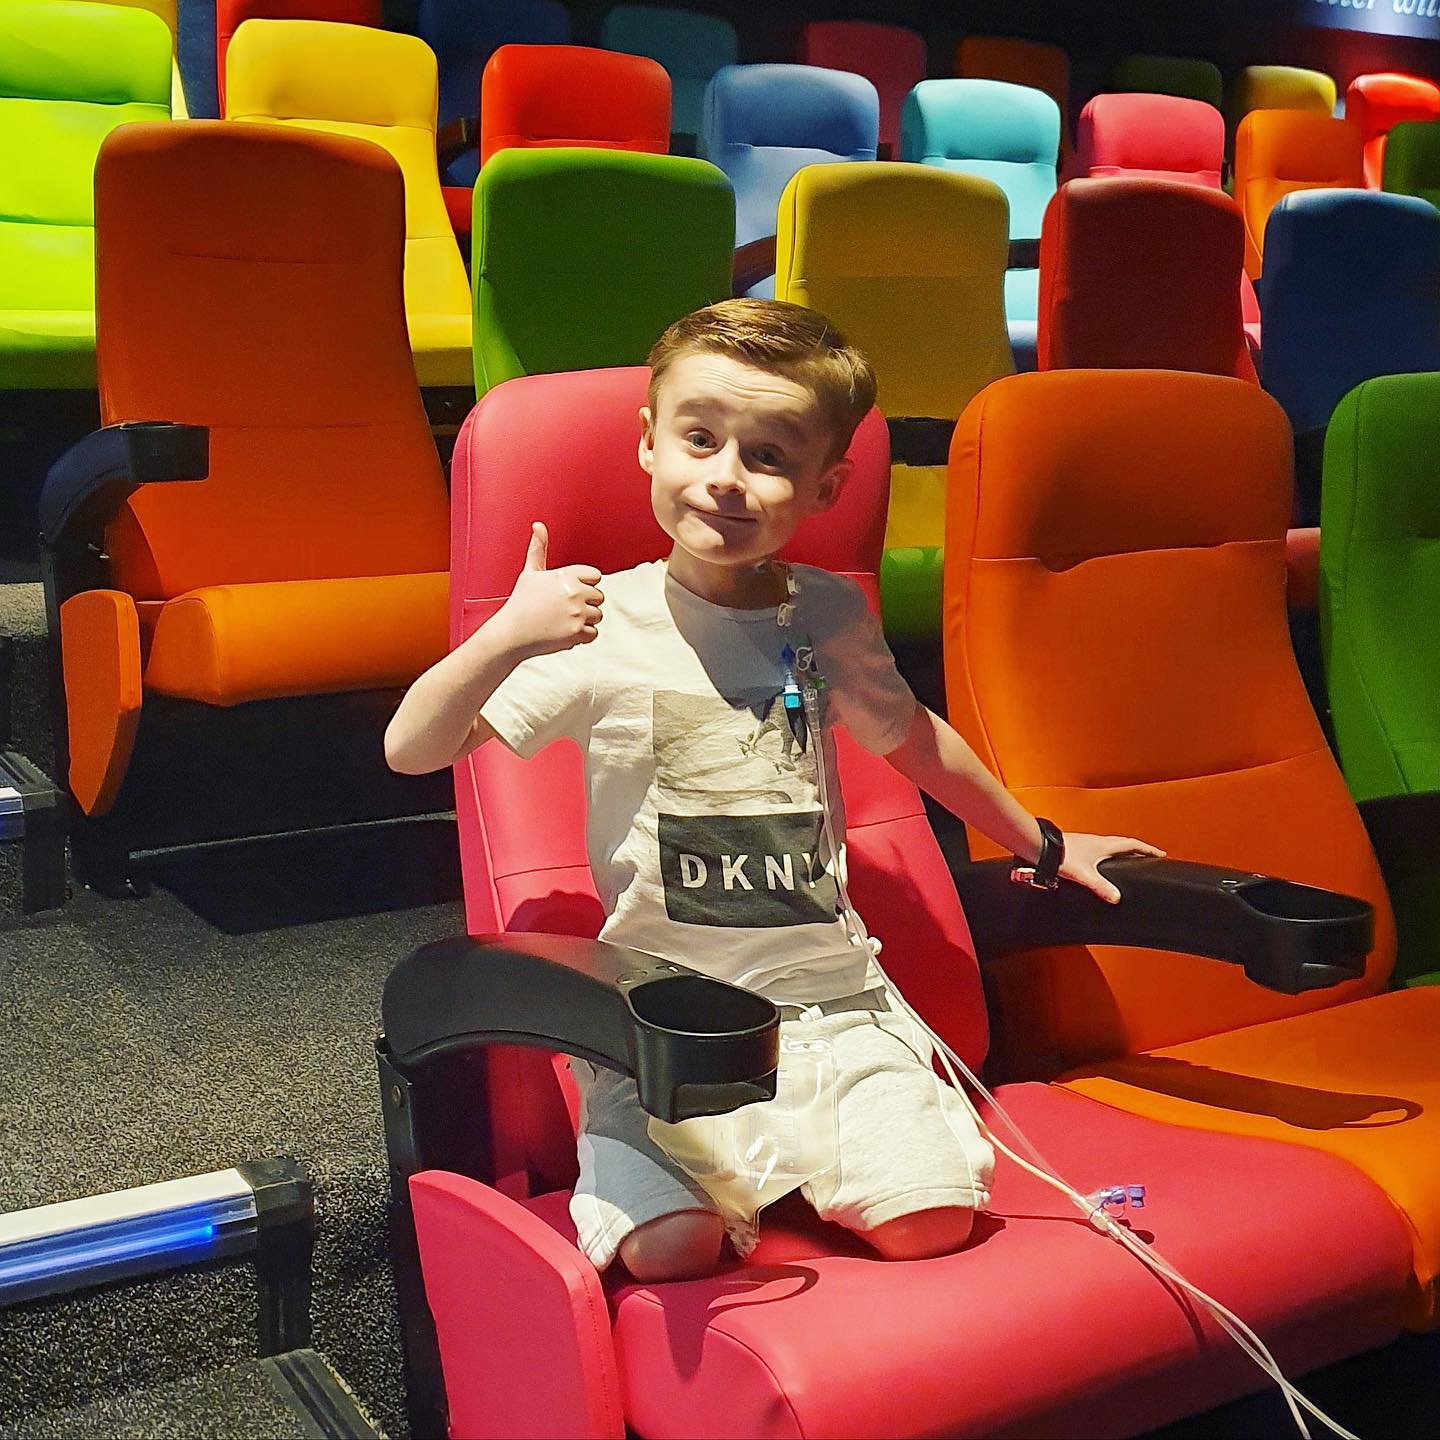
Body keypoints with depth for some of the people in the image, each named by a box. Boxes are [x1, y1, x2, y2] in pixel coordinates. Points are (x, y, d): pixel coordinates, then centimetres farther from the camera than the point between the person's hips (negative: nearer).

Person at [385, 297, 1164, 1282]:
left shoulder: (832, 616, 0)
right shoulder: (603, 626, -10)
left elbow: (910, 735, 20)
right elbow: (411, 750, -12)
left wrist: (1043, 846, 30)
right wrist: (506, 639, -30)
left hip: (829, 994, 3)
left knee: (933, 1220, -14)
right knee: (671, 1246, -21)